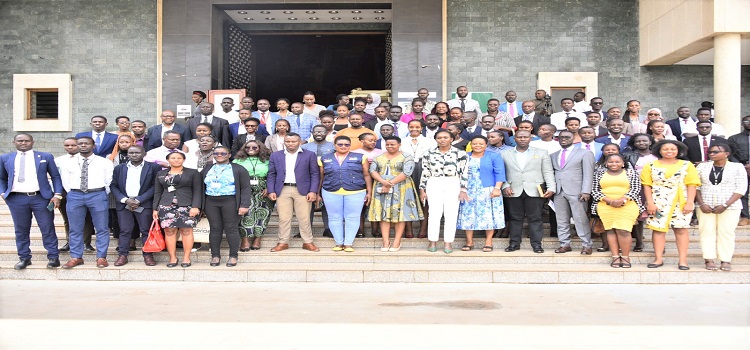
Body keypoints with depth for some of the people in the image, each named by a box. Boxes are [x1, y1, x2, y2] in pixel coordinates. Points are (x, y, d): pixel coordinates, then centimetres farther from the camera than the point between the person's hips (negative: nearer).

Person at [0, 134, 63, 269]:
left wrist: (57, 195, -4)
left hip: (41, 198, -2)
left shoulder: (45, 157, 6)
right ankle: (24, 258, 20)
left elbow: (56, 176, 5)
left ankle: (53, 257, 8)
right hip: (17, 199, 2)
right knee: (21, 230, 8)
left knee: (48, 229, 0)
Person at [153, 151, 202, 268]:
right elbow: (157, 193, 16)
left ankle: (186, 258, 2)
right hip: (166, 206, 3)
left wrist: (195, 206, -12)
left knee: (186, 231, -4)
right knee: (169, 231, -1)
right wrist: (155, 209, 8)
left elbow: (197, 191, -1)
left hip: (187, 206, -3)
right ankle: (173, 258, 5)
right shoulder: (160, 174, 15)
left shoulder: (193, 173, 5)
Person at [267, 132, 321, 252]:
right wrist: (271, 191, 0)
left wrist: (313, 191, -7)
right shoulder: (275, 155, 10)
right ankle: (283, 243, 13)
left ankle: (308, 242, 12)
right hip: (282, 191, 2)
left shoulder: (309, 155, 4)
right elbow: (271, 174, 10)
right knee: (283, 218, 3)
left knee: (304, 218, 2)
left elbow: (315, 174, 2)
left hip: (302, 191, -1)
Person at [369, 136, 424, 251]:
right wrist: (383, 182, -16)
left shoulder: (406, 157, -1)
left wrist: (390, 184, -18)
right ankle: (386, 242, 2)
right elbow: (372, 170, 2)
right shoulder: (379, 157, 13)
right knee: (383, 214, 0)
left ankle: (397, 242, 0)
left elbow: (406, 172, -13)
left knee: (399, 214, -4)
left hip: (400, 189, -4)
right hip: (382, 189, 4)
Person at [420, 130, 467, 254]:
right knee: (434, 213, -1)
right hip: (434, 185, 1)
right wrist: (422, 190, 8)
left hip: (453, 185, -1)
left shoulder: (459, 154, 1)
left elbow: (463, 173, 0)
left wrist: (463, 190, -4)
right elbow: (425, 173, 10)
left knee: (451, 214, 0)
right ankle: (433, 242, 8)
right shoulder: (429, 154, 7)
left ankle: (448, 242, 7)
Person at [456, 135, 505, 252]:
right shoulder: (465, 157, 10)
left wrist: (497, 188, -13)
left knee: (488, 215, -2)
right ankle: (469, 241, 9)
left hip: (488, 192, -2)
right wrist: (461, 189, 2)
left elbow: (499, 174, -2)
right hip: (468, 192, 2)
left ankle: (488, 242, 5)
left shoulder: (494, 156, 3)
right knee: (468, 216, 1)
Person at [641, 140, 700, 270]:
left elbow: (692, 185, 1)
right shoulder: (651, 166, 5)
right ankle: (658, 259, 4)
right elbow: (647, 185, 2)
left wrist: (689, 203, -8)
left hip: (680, 203, 0)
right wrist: (650, 203, -6)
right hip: (658, 203, 0)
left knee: (681, 229, -1)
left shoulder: (687, 165, 5)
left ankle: (683, 260, 1)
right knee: (658, 229, 0)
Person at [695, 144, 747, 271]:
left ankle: (726, 261, 3)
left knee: (726, 232, -1)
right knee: (707, 231, -2)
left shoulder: (737, 167, 1)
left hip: (730, 206, -2)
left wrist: (725, 205, -14)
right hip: (705, 206, 2)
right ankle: (709, 260, 1)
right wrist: (701, 204, -7)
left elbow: (741, 189, -5)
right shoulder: (702, 166, 8)